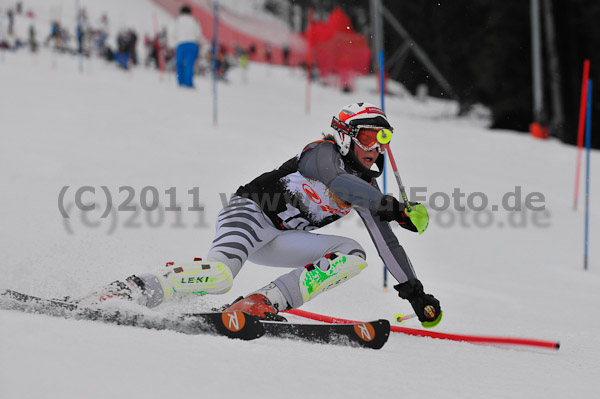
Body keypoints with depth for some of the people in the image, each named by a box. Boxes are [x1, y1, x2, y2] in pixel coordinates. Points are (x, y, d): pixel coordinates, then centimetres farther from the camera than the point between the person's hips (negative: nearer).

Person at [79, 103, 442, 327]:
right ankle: (137, 290, -25)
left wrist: (414, 291, 15)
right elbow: (340, 185, -32)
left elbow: (386, 242, 17)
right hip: (251, 212, -9)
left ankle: (265, 302, -20)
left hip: (278, 241, 9)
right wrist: (394, 208, -28)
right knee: (220, 275, -37)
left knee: (354, 255, -9)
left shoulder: (366, 187, 13)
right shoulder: (323, 153, -9)